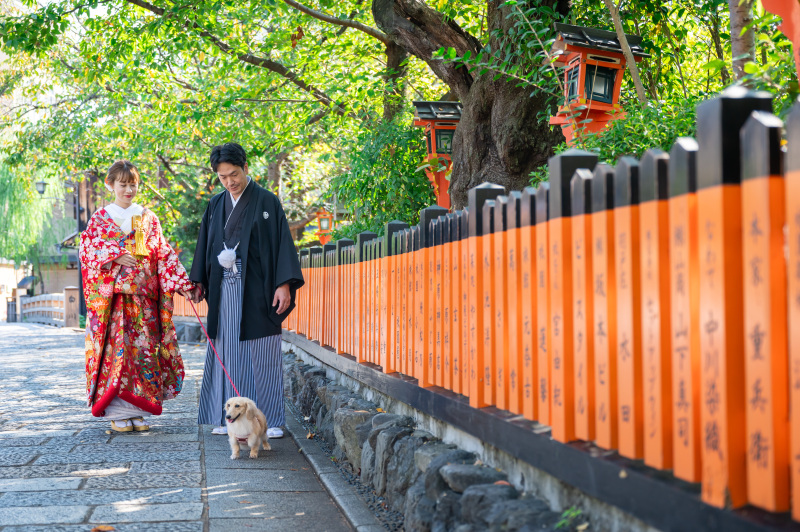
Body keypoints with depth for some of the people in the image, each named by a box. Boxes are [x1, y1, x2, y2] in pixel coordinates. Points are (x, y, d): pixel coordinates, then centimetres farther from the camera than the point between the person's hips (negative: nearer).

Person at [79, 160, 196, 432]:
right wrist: (116, 257, -14)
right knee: (116, 348, -7)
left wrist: (183, 284, -3)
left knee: (143, 349, -2)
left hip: (143, 297, 2)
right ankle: (118, 413, -2)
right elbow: (87, 250, 0)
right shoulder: (99, 218, 8)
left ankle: (137, 410, 4)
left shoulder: (148, 218, 12)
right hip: (111, 295, -2)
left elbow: (164, 254, 7)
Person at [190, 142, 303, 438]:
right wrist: (199, 282, 10)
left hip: (257, 290, -4)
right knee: (227, 352, 4)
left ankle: (270, 420, 3)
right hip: (224, 290, 4)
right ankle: (229, 417, 11)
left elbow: (282, 242, -6)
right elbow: (205, 245, 18)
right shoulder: (215, 205, 13)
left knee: (262, 354, -3)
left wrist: (284, 284, -14)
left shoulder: (267, 201, -2)